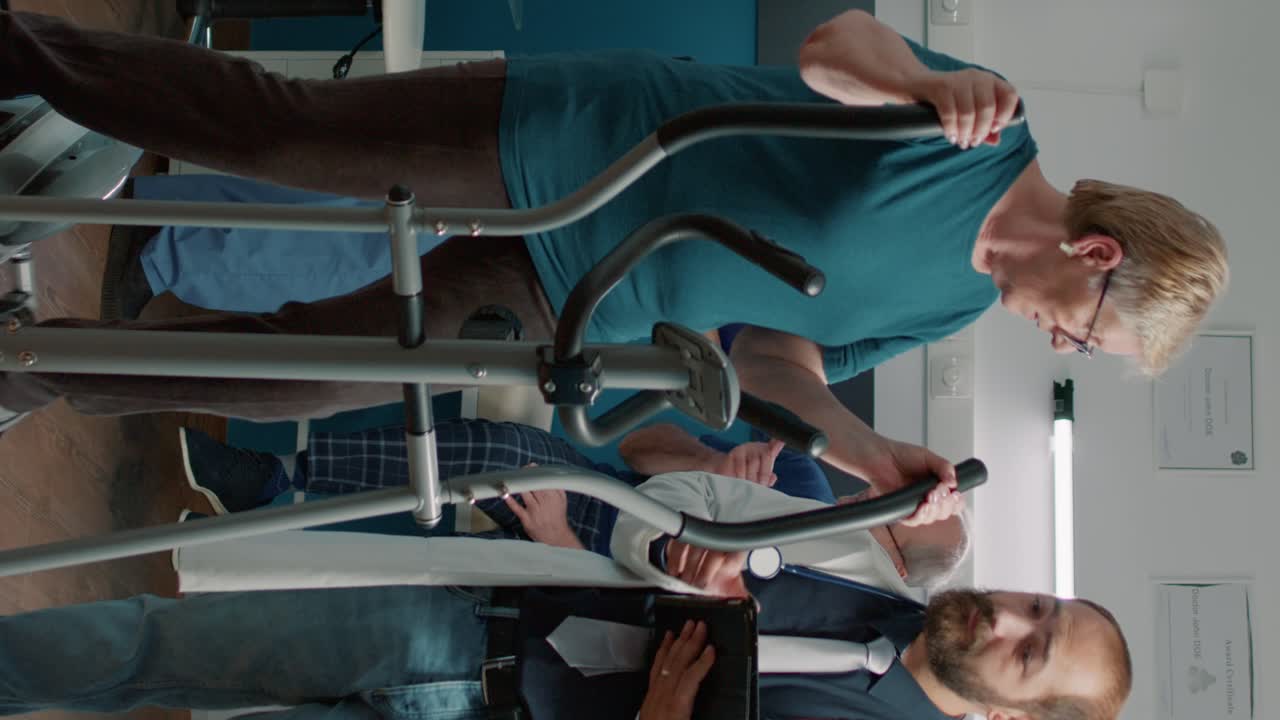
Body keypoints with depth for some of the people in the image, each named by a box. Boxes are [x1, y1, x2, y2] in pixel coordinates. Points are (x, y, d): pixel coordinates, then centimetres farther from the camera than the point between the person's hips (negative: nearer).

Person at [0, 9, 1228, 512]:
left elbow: (777, 350, 7)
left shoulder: (943, 307, 5)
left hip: (553, 298, 6)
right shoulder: (986, 137, -16)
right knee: (272, 129, -5)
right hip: (555, 139, -6)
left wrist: (861, 448, -11)